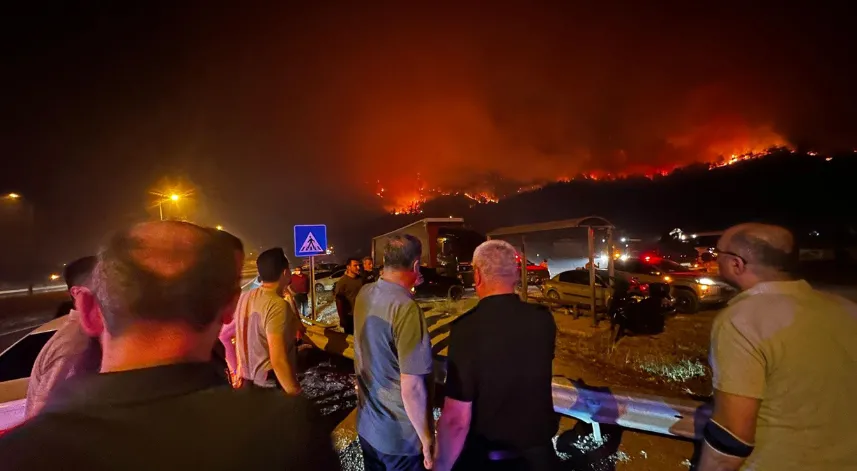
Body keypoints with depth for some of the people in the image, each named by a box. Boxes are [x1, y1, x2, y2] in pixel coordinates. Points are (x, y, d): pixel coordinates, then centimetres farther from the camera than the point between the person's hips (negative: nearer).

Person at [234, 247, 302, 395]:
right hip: (271, 384, -7)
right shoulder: (277, 305, -26)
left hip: (248, 380, 8)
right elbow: (278, 360, -29)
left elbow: (240, 339, 10)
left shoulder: (245, 298, -2)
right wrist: (296, 394, -21)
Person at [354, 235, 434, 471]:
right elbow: (412, 387, -27)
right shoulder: (407, 308, -28)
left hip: (366, 424, 7)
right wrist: (426, 438, -13)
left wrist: (404, 286, 17)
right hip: (399, 435, -7)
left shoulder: (364, 294, -5)